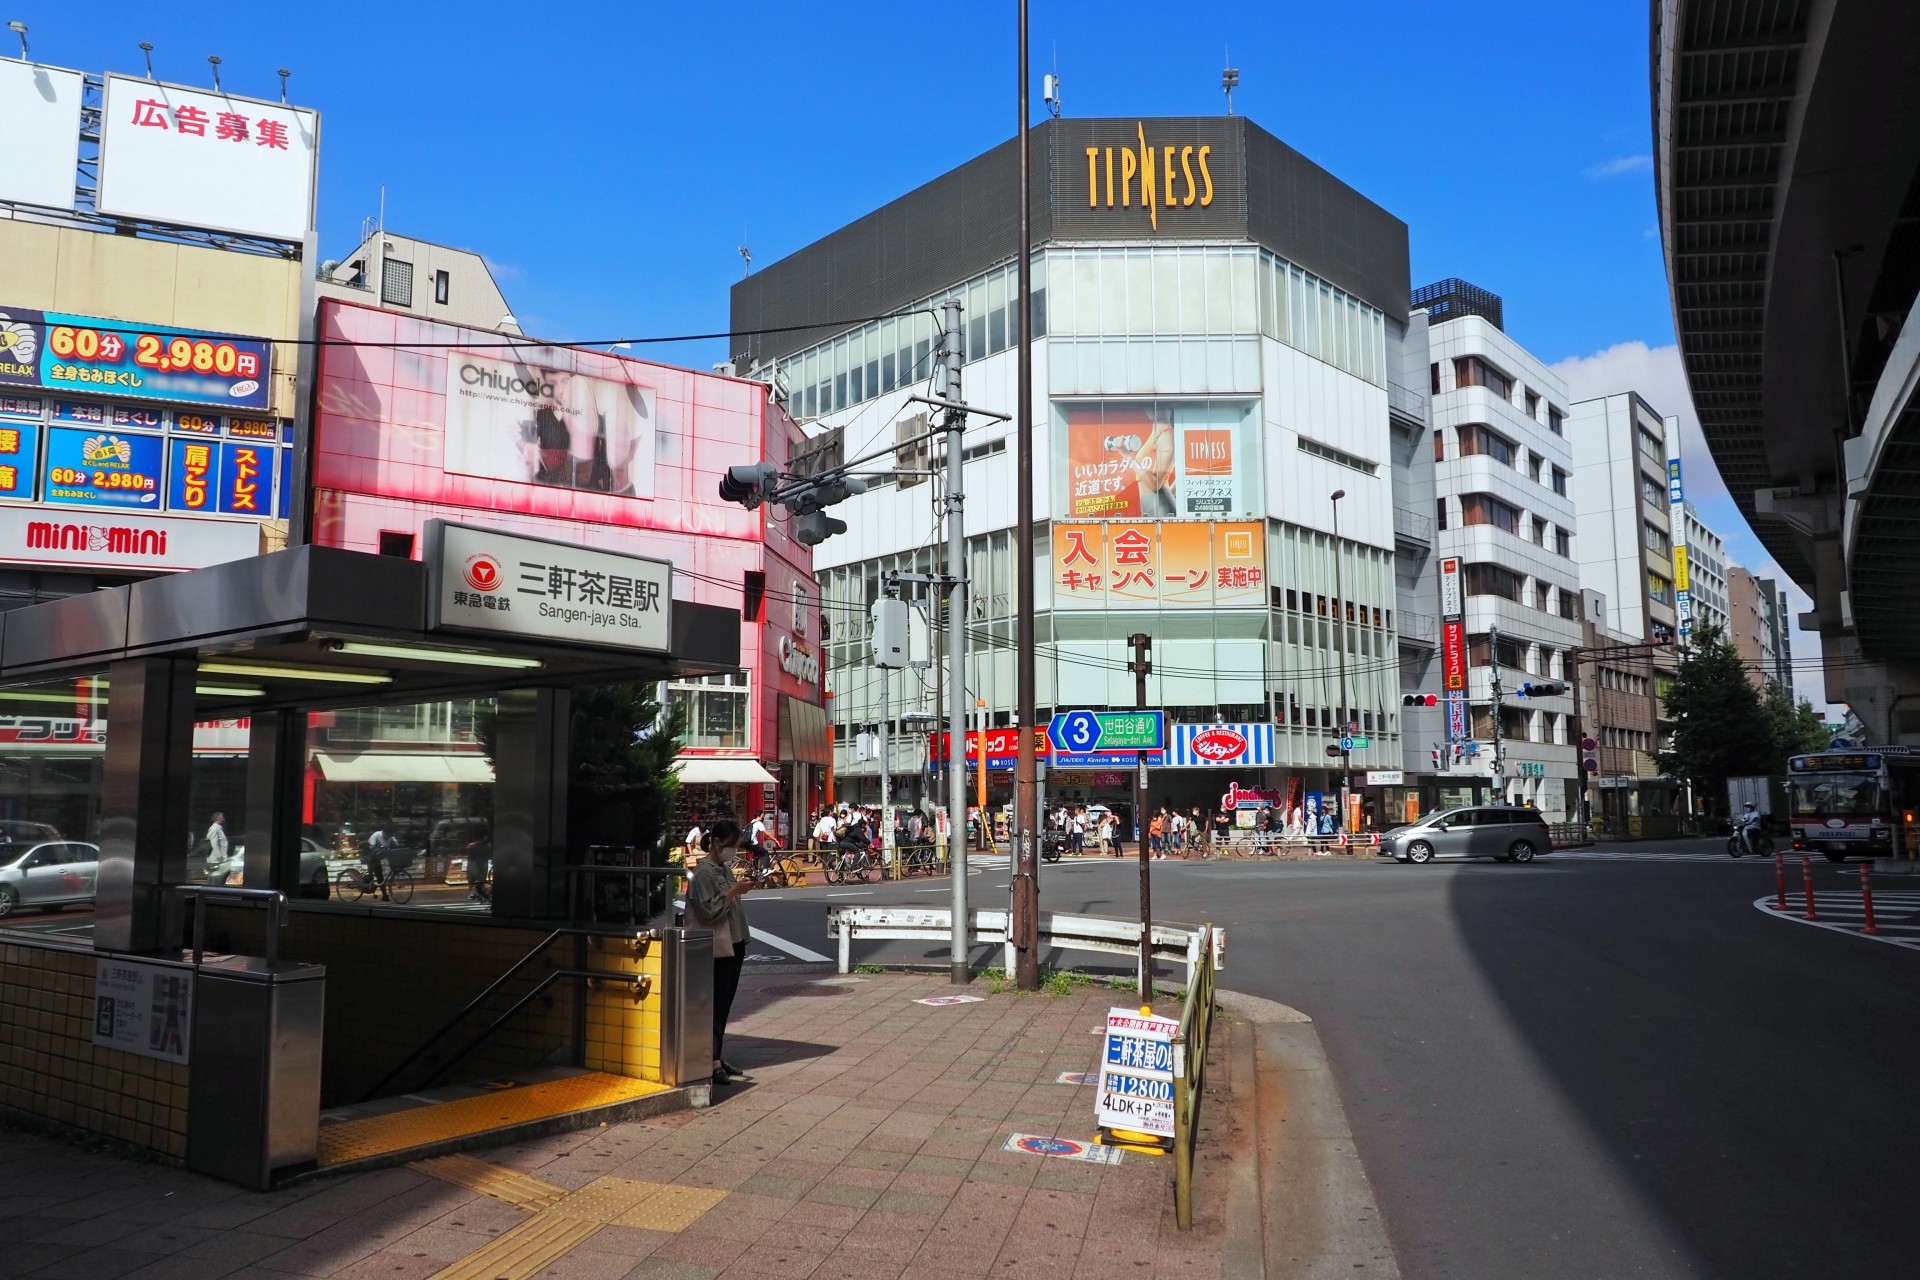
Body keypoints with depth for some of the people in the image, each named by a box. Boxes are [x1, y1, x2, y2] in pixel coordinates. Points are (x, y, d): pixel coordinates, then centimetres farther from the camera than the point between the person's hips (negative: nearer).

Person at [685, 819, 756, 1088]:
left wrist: (741, 891, 6)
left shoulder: (725, 868, 14)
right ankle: (713, 1063, -2)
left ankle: (717, 1058, 18)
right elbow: (709, 910, -18)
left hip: (734, 944, 9)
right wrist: (734, 891, -19)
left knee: (725, 1004, 11)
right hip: (716, 948, -9)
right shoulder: (703, 872, -13)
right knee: (716, 1004, -6)